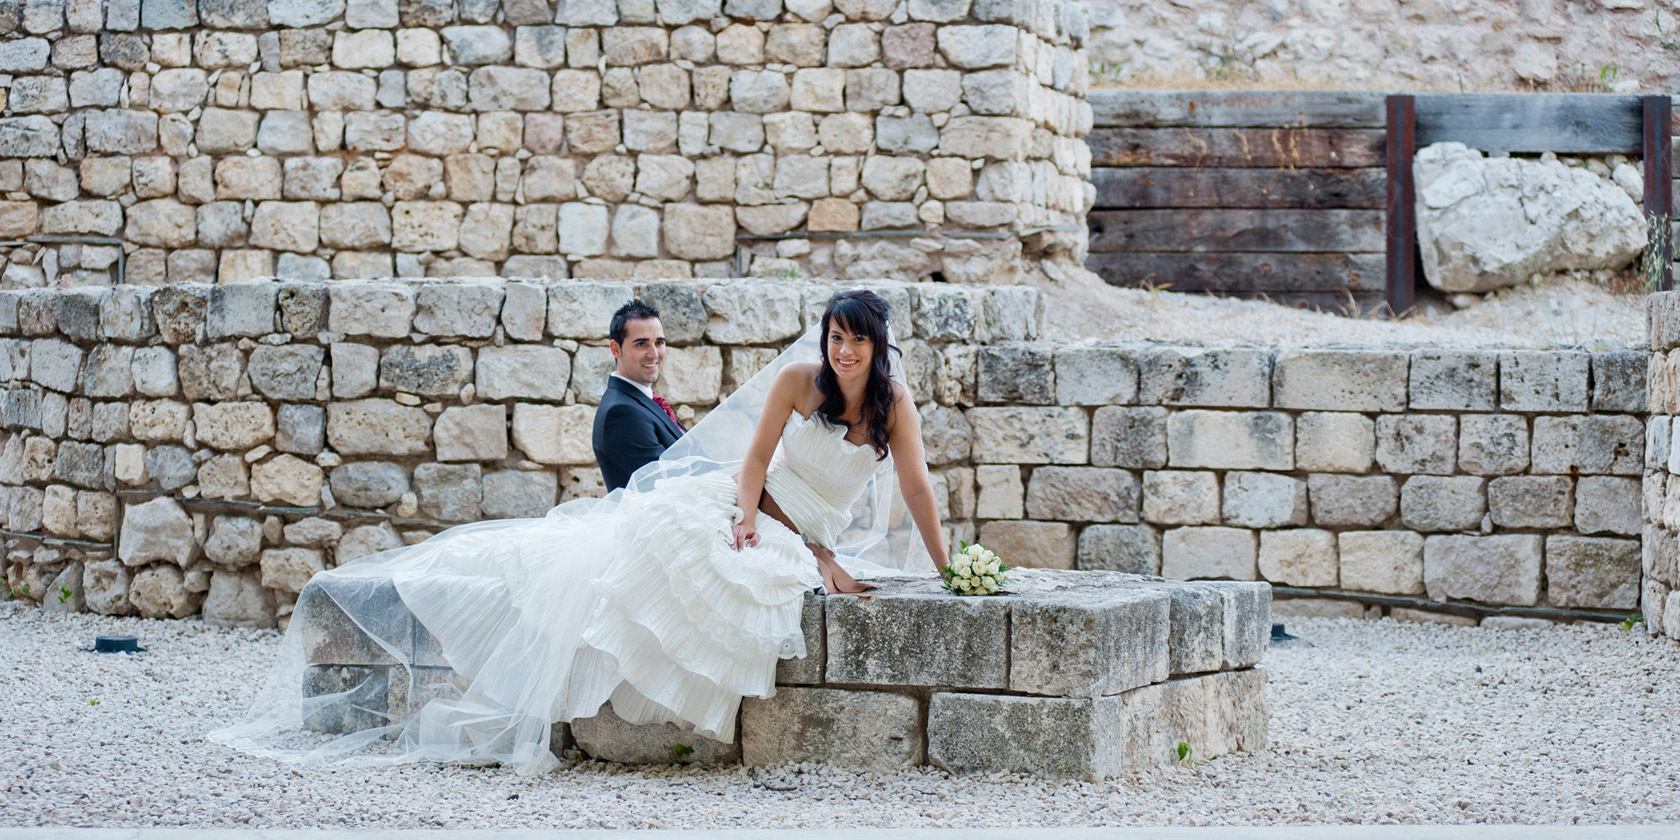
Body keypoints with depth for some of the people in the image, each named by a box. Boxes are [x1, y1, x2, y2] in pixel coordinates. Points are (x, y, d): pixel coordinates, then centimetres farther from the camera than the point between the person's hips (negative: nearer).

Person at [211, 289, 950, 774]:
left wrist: (945, 570, -8)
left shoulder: (893, 404, -4)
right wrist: (745, 516, -20)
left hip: (809, 540, 0)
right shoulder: (798, 379, -4)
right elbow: (755, 458, -3)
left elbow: (917, 488, -4)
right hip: (742, 506, 0)